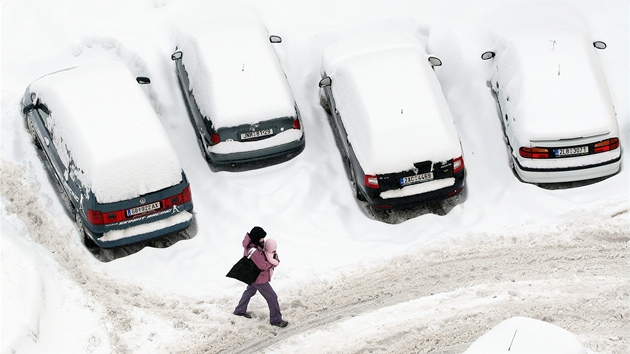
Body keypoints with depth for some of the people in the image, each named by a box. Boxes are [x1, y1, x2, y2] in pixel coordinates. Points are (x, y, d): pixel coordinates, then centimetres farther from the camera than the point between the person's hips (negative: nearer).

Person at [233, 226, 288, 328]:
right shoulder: (253, 251, -38)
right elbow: (264, 266, -30)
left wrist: (273, 253, -13)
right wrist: (275, 262, -15)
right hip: (259, 278, -10)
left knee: (250, 290, 33)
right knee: (272, 297, 3)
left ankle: (240, 310, 51)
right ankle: (276, 320, 17)